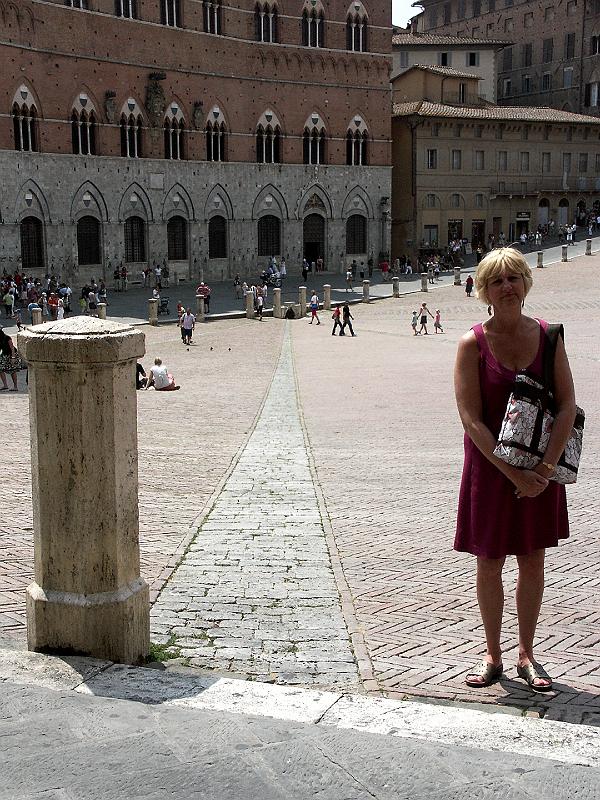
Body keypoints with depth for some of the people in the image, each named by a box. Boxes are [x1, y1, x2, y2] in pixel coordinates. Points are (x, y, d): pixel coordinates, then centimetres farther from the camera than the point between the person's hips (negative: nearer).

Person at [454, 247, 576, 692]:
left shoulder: (548, 336, -2)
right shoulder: (473, 343, -9)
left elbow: (568, 406, -5)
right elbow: (471, 420, -14)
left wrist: (547, 466, -17)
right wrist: (514, 473, -20)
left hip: (541, 469, 2)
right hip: (490, 468, -2)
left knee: (533, 564, 11)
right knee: (489, 567, 7)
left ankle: (526, 656, 28)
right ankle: (493, 656, 26)